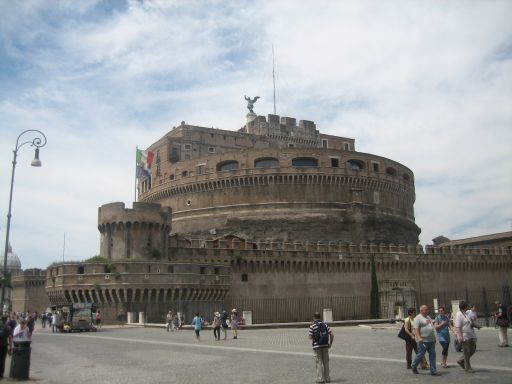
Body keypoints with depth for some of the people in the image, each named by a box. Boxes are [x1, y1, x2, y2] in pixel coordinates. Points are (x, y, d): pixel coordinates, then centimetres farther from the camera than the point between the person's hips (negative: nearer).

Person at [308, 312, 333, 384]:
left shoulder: (312, 326, -8)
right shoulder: (325, 324, 4)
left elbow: (310, 337, -13)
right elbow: (331, 335, -2)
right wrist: (330, 343, 8)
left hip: (317, 346, -3)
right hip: (325, 346, 3)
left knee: (319, 362, 4)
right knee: (326, 362, 12)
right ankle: (327, 378, 17)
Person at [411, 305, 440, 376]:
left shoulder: (428, 317, 17)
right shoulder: (418, 318, -10)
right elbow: (416, 329, -18)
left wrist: (434, 338, 23)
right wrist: (419, 338, -28)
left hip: (431, 340, 8)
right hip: (423, 341, -8)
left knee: (432, 355, 4)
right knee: (421, 354, -1)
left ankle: (433, 371, 8)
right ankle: (414, 367, 20)